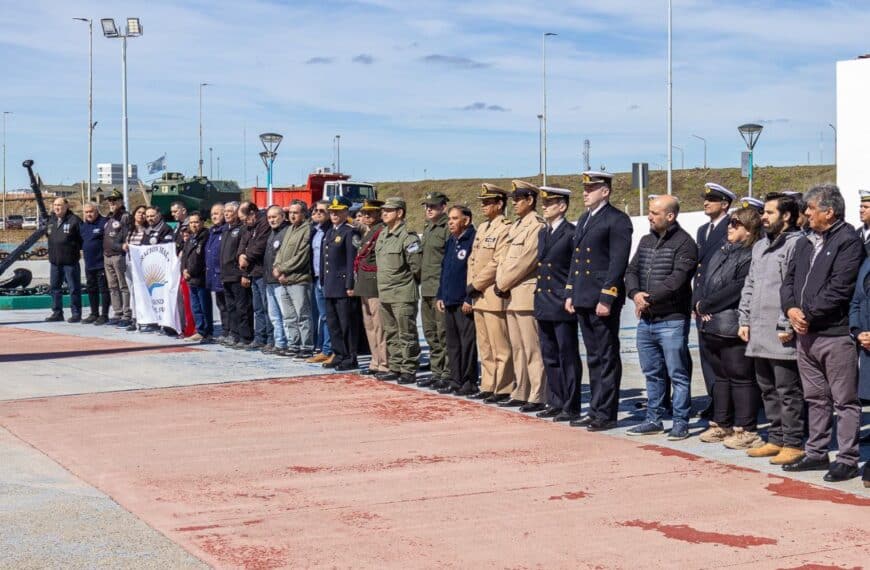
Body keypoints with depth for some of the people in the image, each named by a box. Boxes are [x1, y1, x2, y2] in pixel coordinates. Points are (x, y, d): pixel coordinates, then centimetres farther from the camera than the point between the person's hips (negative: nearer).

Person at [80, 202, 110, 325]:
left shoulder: (104, 223, -9)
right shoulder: (83, 225, 16)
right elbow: (81, 242, 28)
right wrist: (83, 250, 13)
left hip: (101, 263, -8)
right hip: (89, 264, 8)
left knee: (104, 289, -3)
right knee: (91, 289, 13)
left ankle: (104, 315, 1)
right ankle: (94, 314, 22)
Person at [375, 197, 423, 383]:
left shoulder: (408, 237, -13)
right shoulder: (382, 236, 14)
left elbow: (416, 267, -13)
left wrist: (406, 284, -1)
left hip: (403, 295, -9)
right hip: (384, 294, 9)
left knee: (407, 336, -3)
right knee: (391, 335, 14)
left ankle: (409, 371, 2)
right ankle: (395, 369, 22)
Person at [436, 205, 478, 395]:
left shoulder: (473, 240, -10)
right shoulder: (450, 242, 17)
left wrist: (470, 299, -17)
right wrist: (440, 296, 15)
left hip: (465, 303, -9)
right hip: (449, 301, 9)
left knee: (467, 343, -5)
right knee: (452, 343, 11)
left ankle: (470, 382, 0)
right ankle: (456, 380, 17)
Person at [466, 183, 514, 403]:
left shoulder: (506, 229, -10)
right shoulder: (482, 228, 17)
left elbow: (498, 263, -17)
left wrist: (476, 285, -14)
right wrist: (470, 285, 5)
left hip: (494, 295, -9)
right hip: (478, 297, 9)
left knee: (500, 347, -4)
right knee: (485, 346, 13)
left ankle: (502, 389, 0)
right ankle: (488, 387, 19)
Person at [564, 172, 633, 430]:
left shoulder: (617, 220, -9)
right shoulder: (583, 220, 18)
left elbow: (618, 263, -15)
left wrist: (606, 299, -19)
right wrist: (570, 293, 15)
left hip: (603, 301, -9)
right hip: (584, 301, 9)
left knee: (607, 358, -2)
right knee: (593, 358, 13)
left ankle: (606, 414, 3)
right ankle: (596, 410, 19)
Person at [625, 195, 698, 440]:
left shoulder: (684, 243, -9)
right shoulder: (646, 241, 14)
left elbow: (678, 278, -19)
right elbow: (631, 271, 11)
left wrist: (650, 298, -17)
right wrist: (635, 293, -9)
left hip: (672, 320, -7)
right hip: (646, 319, 8)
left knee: (677, 374, -1)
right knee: (652, 373, 15)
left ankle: (681, 423, 6)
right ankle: (653, 420, 24)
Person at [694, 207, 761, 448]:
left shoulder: (751, 257, -13)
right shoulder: (722, 252, 17)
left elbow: (736, 289, -21)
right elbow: (702, 280, 17)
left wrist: (706, 305, -13)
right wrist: (698, 304, -1)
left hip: (733, 329, -10)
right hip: (711, 327, 10)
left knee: (741, 378, -2)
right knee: (720, 376, 18)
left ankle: (746, 430, 3)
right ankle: (722, 425, 28)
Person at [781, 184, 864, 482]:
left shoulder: (848, 242, -9)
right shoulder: (804, 243, 16)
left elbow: (839, 289, -17)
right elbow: (789, 281, 15)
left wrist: (808, 314, -13)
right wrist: (791, 309, -3)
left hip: (835, 333, -8)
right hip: (805, 333, 8)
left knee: (844, 401, 0)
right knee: (815, 398, 16)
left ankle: (847, 459, 4)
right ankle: (816, 454, 24)